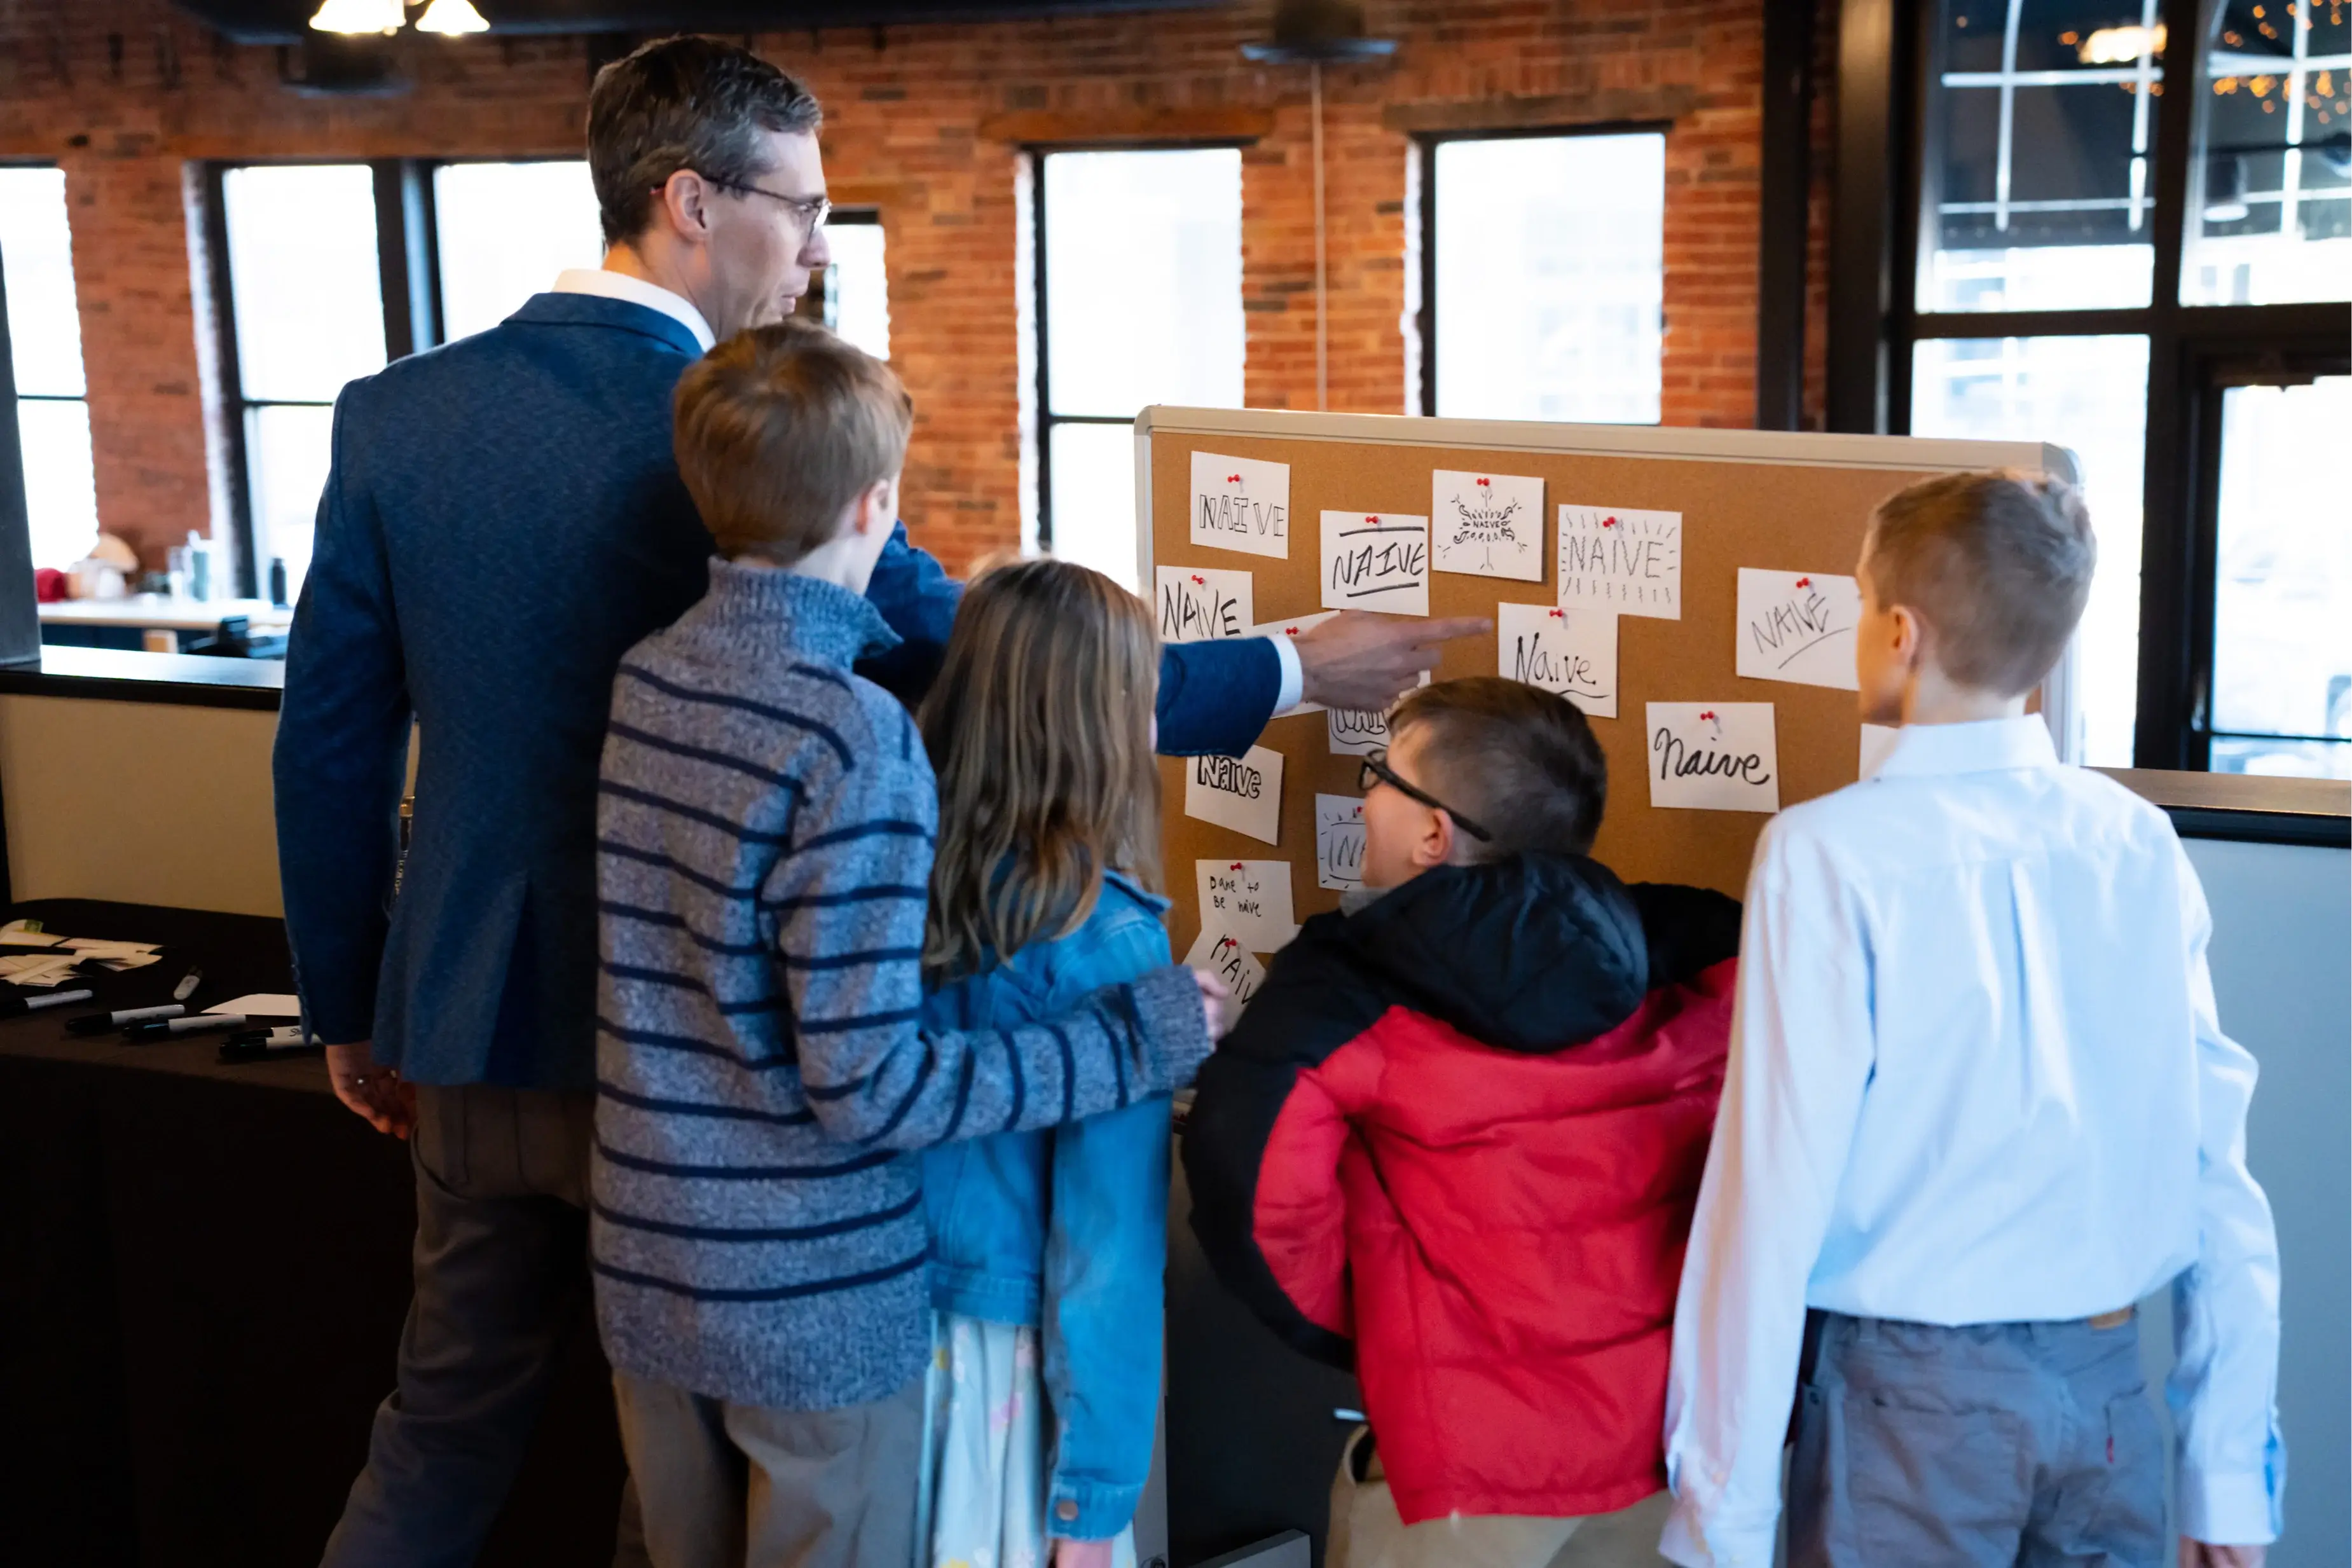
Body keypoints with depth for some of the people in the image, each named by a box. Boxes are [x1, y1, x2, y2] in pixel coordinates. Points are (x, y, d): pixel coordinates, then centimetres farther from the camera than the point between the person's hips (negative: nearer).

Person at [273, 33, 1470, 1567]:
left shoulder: (395, 413, -3)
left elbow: (331, 748, 2)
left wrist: (353, 1014, 15)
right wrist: (1292, 672, -4)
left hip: (469, 1036, 5)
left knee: (447, 1420, 20)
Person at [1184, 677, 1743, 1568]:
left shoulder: (1347, 991, -11)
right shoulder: (1685, 962, 0)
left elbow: (1252, 1185, -19)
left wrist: (1355, 1328, -2)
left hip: (1466, 1451, -4)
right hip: (1665, 1432, 4)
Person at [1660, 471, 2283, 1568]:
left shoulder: (1831, 854, -13)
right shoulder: (2141, 846, -1)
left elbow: (1773, 1189, -15)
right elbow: (2219, 1169, 1)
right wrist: (2230, 1475, 10)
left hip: (1915, 1398, -4)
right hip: (2107, 1390, 4)